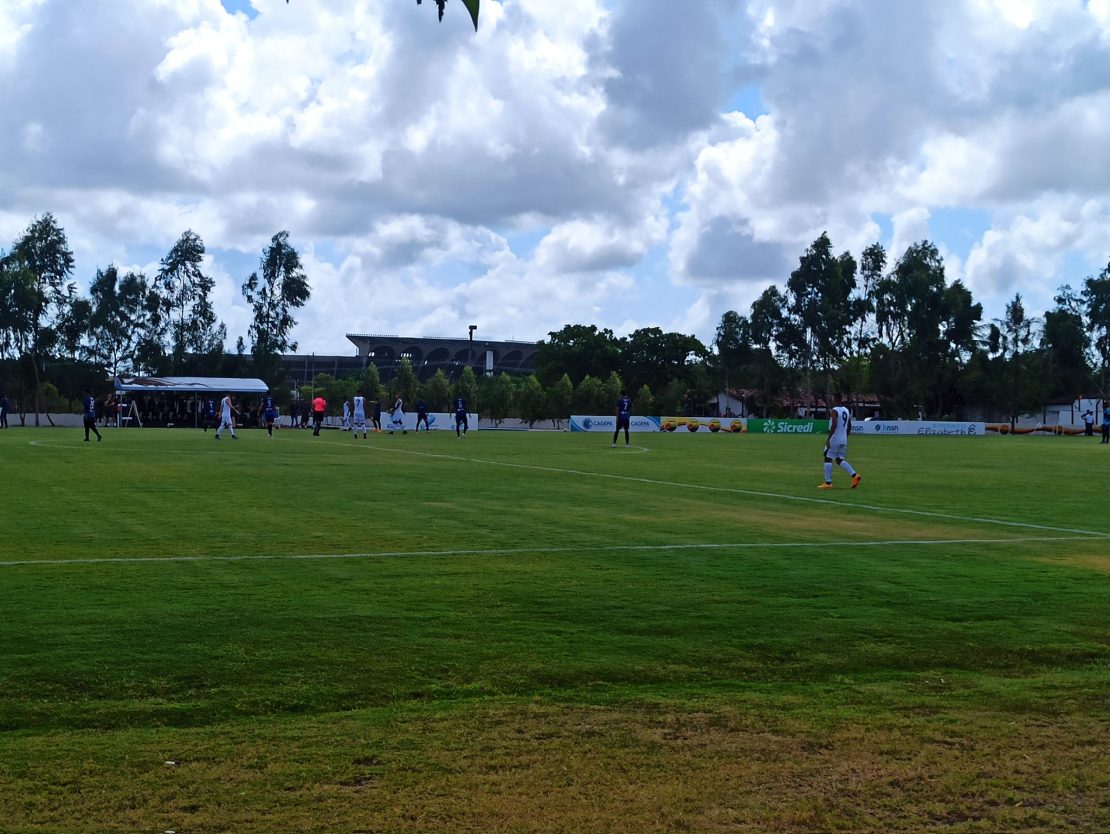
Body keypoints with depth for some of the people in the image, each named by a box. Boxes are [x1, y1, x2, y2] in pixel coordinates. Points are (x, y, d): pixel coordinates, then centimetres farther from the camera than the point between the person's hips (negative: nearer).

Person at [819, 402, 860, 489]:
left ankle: (828, 483, 1)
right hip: (843, 440, 7)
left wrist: (828, 439, -22)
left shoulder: (835, 411, -13)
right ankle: (854, 475, -2)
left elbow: (834, 425, -24)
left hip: (834, 439, -7)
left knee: (828, 458, 2)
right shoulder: (846, 411, 11)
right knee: (839, 460, 16)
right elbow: (849, 427, 17)